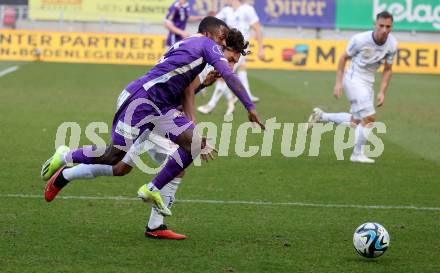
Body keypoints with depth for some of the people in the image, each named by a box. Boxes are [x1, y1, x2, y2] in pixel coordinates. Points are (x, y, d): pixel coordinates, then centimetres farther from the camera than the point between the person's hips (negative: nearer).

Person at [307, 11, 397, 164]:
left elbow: (387, 70, 5)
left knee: (356, 121, 13)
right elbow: (344, 58, -7)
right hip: (354, 78, -6)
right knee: (369, 117, -13)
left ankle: (320, 116, 28)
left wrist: (382, 92, -3)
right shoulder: (360, 39, -21)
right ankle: (357, 154, 3)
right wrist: (338, 83, -10)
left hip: (368, 83, 6)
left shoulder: (392, 45, -8)